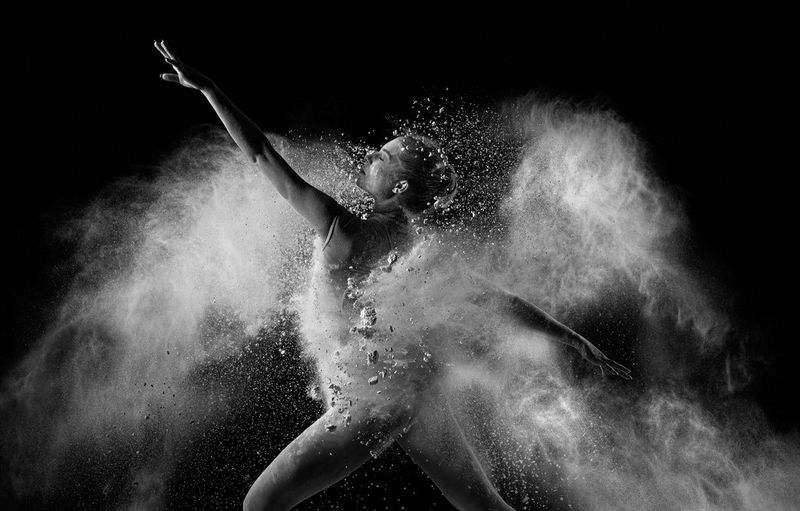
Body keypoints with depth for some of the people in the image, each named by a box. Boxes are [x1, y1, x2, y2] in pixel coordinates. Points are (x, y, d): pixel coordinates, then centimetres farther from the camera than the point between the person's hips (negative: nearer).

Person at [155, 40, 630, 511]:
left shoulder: (345, 230, -17)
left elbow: (262, 155, -17)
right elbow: (497, 297, 7)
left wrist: (204, 85, -12)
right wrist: (574, 338, 17)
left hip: (372, 403, -7)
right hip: (420, 391, 8)